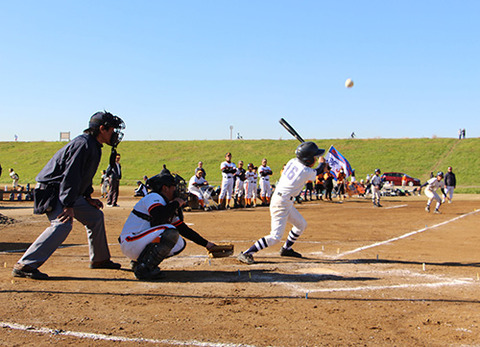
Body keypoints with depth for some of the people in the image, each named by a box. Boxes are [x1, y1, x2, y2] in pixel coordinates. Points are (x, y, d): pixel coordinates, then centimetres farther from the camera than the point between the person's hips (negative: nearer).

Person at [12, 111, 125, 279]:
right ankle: (24, 265, -28)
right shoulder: (83, 144, -20)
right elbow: (70, 175, -28)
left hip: (70, 193, 11)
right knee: (63, 224, -28)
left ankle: (99, 259, 26)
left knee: (95, 216, 14)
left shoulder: (94, 147, 12)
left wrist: (88, 198, 12)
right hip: (52, 189, -11)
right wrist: (69, 206, -32)